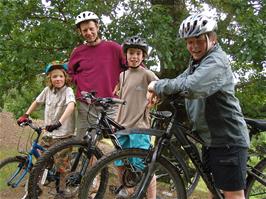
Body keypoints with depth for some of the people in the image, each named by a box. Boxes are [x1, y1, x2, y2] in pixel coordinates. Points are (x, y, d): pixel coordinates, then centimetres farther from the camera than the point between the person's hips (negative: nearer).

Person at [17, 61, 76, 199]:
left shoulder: (68, 91, -15)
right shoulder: (47, 90, 3)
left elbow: (71, 105, -34)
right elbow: (37, 102, 20)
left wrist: (59, 122, -45)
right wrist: (26, 115, 13)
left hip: (62, 134, -5)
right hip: (48, 132, 6)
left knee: (61, 164, 0)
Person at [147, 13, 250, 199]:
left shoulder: (217, 61, -19)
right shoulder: (197, 62, 15)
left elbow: (192, 87, -35)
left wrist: (158, 86, -23)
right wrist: (156, 91, -8)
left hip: (228, 139, -10)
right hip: (211, 137, 10)